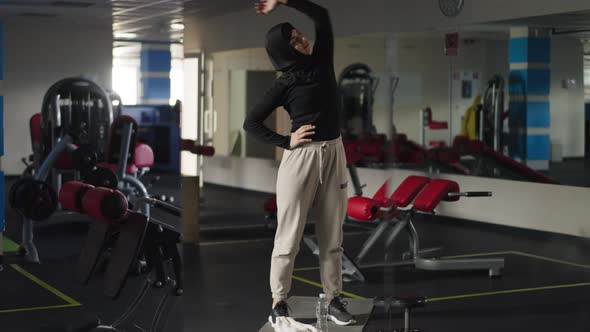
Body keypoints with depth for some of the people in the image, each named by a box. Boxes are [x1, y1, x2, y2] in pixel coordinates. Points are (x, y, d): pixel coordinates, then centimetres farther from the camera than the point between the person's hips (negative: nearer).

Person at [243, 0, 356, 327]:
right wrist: (286, 141, -8)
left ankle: (334, 300, 16)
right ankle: (279, 303, 8)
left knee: (332, 235, 8)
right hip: (301, 157, -5)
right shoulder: (285, 84, -6)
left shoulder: (321, 61, 7)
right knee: (289, 235, 0)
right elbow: (251, 122, -4)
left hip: (333, 154, 5)